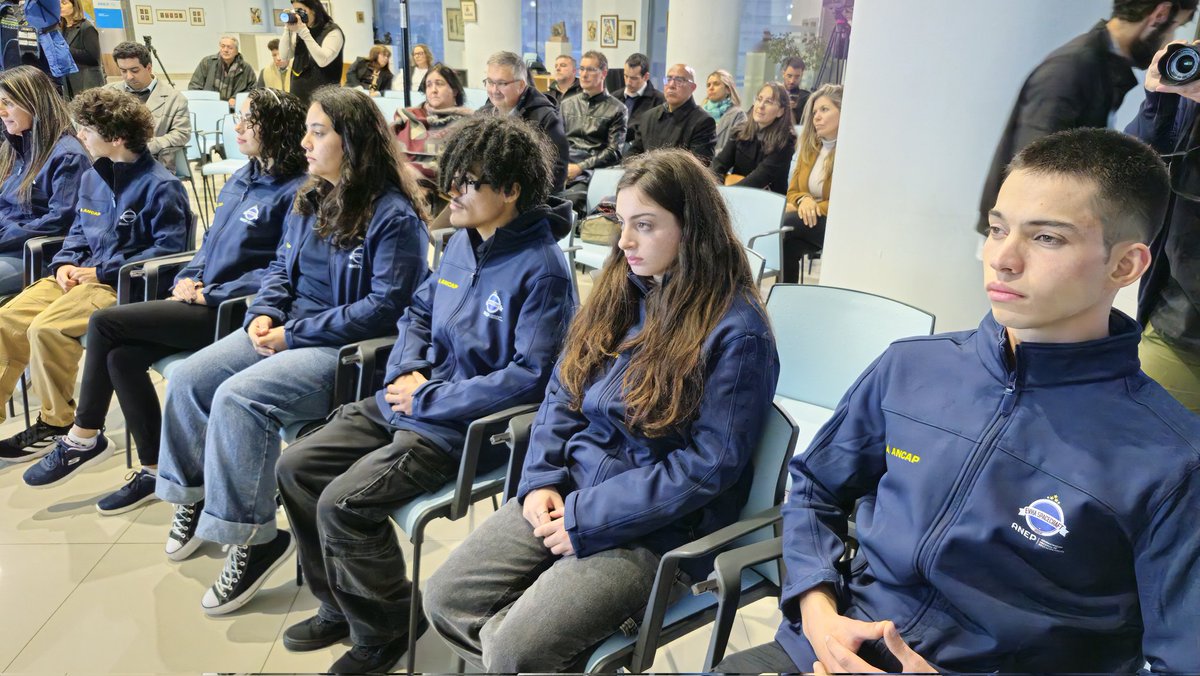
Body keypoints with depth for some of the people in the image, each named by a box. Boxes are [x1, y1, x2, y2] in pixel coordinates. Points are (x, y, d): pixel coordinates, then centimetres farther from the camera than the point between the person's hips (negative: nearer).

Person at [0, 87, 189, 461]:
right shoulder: (92, 177, 15)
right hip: (80, 275, 9)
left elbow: (169, 249, -17)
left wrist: (103, 272, -16)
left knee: (46, 328, -25)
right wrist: (65, 263, 2)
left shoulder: (161, 187, -12)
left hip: (124, 286, -8)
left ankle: (55, 424, -7)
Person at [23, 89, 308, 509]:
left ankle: (84, 437, 10)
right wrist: (187, 279, 3)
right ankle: (154, 470, 4)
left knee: (104, 323, -10)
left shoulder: (294, 193, -12)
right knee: (121, 356, -9)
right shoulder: (241, 180, 16)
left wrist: (207, 294, -17)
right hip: (201, 301, 8)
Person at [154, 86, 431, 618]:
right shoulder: (311, 199, 11)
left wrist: (295, 334, -19)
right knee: (187, 380, -1)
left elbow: (385, 308, -21)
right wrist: (264, 313, -1)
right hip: (290, 331, 9)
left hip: (349, 350, -9)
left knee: (239, 397, -27)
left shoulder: (395, 217, -16)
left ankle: (254, 536, -14)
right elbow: (282, 266, 20)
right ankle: (194, 497, 19)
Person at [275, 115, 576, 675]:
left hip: (468, 427, -9)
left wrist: (428, 399, -18)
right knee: (296, 467, 6)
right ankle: (340, 607, 23)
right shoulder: (462, 242, 7)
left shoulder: (542, 270, -18)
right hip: (413, 399, 9)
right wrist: (406, 372, -3)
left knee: (342, 502, -20)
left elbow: (531, 375, -23)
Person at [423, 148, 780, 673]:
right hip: (568, 493, 7)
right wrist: (542, 479, -4)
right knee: (445, 600, -3)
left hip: (654, 527, -6)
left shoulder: (736, 332, -14)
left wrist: (588, 519, -18)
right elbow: (562, 394, 12)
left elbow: (709, 463, -18)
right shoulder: (619, 291, 7)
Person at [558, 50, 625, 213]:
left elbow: (614, 152, 1)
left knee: (571, 199, -36)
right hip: (561, 167, 3)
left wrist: (580, 167, -9)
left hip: (591, 170, -3)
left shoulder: (616, 109, 9)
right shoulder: (567, 105, 25)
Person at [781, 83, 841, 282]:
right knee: (788, 244, -29)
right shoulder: (810, 146, 12)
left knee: (787, 223, -29)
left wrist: (815, 207, -19)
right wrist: (804, 200, -11)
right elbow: (793, 191, 13)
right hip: (812, 222, 5)